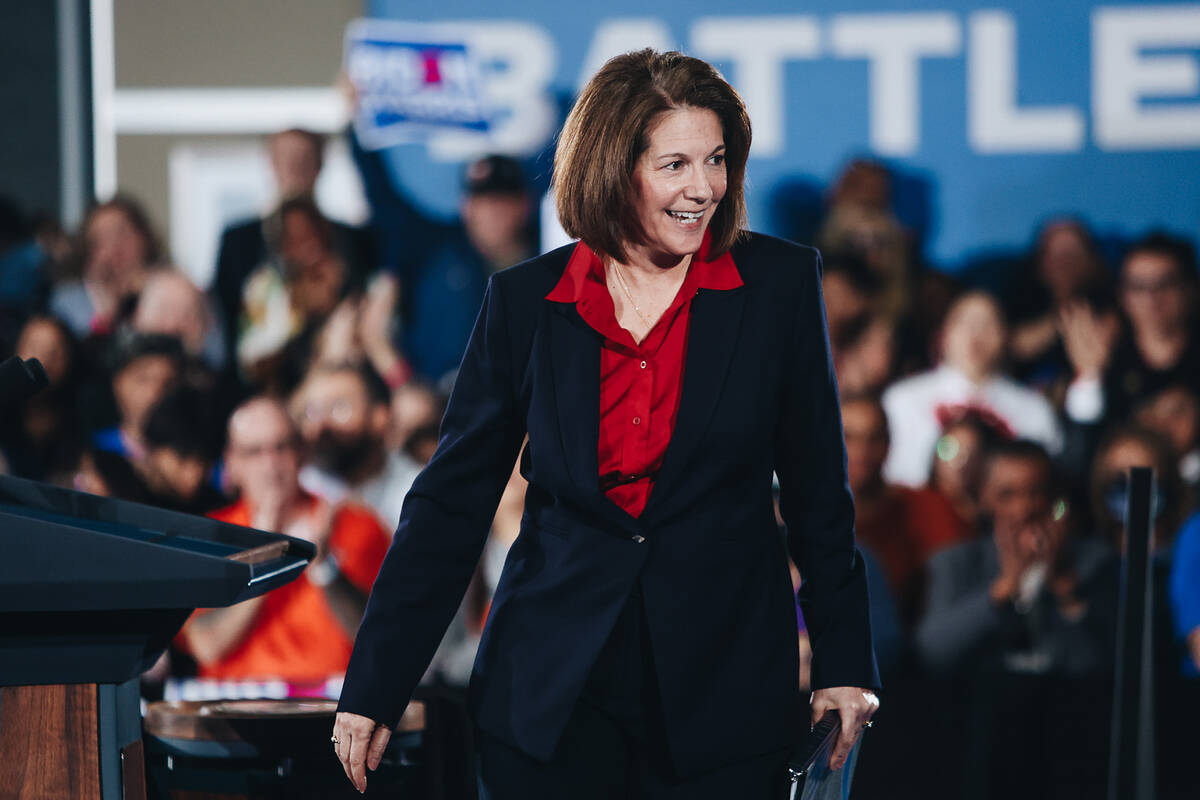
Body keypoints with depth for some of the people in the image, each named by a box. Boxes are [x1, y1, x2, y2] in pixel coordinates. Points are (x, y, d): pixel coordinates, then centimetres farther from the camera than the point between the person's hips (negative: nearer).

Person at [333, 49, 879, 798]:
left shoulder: (779, 284, -1)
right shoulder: (526, 300, 1)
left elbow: (818, 489, 6)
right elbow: (452, 499, 5)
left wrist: (846, 665, 4)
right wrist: (373, 691, 1)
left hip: (722, 696, 0)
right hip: (551, 698, 1)